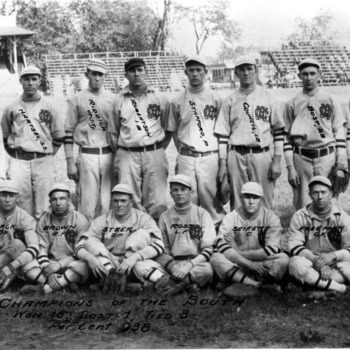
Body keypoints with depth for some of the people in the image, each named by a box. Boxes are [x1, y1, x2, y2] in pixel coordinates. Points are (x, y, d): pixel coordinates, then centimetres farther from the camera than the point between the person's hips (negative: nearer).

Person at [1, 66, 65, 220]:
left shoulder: (50, 107, 7)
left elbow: (59, 136, 10)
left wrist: (48, 155, 5)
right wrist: (15, 155, 11)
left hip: (43, 162, 0)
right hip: (19, 161, 1)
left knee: (43, 207, -2)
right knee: (20, 203, -5)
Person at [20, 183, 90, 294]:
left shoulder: (81, 221, -5)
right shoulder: (44, 220, 4)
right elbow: (41, 248, -1)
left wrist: (60, 264, -21)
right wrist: (49, 273, -17)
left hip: (70, 264, -3)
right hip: (49, 263, 3)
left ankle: (45, 287, -33)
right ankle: (66, 284, -29)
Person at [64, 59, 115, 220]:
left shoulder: (113, 99, 10)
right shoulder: (77, 99, 5)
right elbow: (68, 131, 4)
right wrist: (70, 162, -3)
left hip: (109, 154, 2)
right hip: (87, 155, -2)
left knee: (109, 203, 2)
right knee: (87, 202, -3)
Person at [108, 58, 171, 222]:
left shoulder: (159, 98, 9)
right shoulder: (119, 100, 9)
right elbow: (113, 131, 16)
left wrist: (158, 150, 8)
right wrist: (120, 153, 11)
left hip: (154, 154, 0)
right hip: (127, 155, 0)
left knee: (157, 204, -5)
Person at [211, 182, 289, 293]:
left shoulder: (271, 217, -2)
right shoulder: (231, 218, 0)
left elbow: (273, 250, -14)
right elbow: (222, 246, -16)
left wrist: (239, 254, -13)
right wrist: (249, 264, -25)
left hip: (265, 267, -1)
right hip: (237, 266, 1)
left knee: (283, 259, -28)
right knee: (216, 258, -26)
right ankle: (254, 285, -31)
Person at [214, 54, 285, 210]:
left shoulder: (268, 97, 6)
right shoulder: (230, 100, 11)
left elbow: (278, 131, 4)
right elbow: (223, 134, 9)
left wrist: (277, 161, -3)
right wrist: (223, 164, 3)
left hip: (262, 155, -1)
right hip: (236, 156, 2)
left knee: (264, 203, -1)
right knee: (238, 204, 3)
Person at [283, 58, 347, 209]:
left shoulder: (330, 99, 5)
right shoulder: (292, 103, 7)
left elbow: (339, 133, 3)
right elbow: (287, 137, 7)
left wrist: (341, 166, -3)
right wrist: (290, 167, -1)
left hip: (326, 157, 0)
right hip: (301, 158, 1)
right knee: (303, 207, 2)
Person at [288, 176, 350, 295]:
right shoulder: (300, 217, 2)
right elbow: (294, 246, -9)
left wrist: (332, 256, -25)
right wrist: (314, 258, -25)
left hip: (335, 264, 1)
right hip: (310, 264, 0)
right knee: (295, 263, -34)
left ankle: (310, 280, -32)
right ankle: (336, 288, -35)